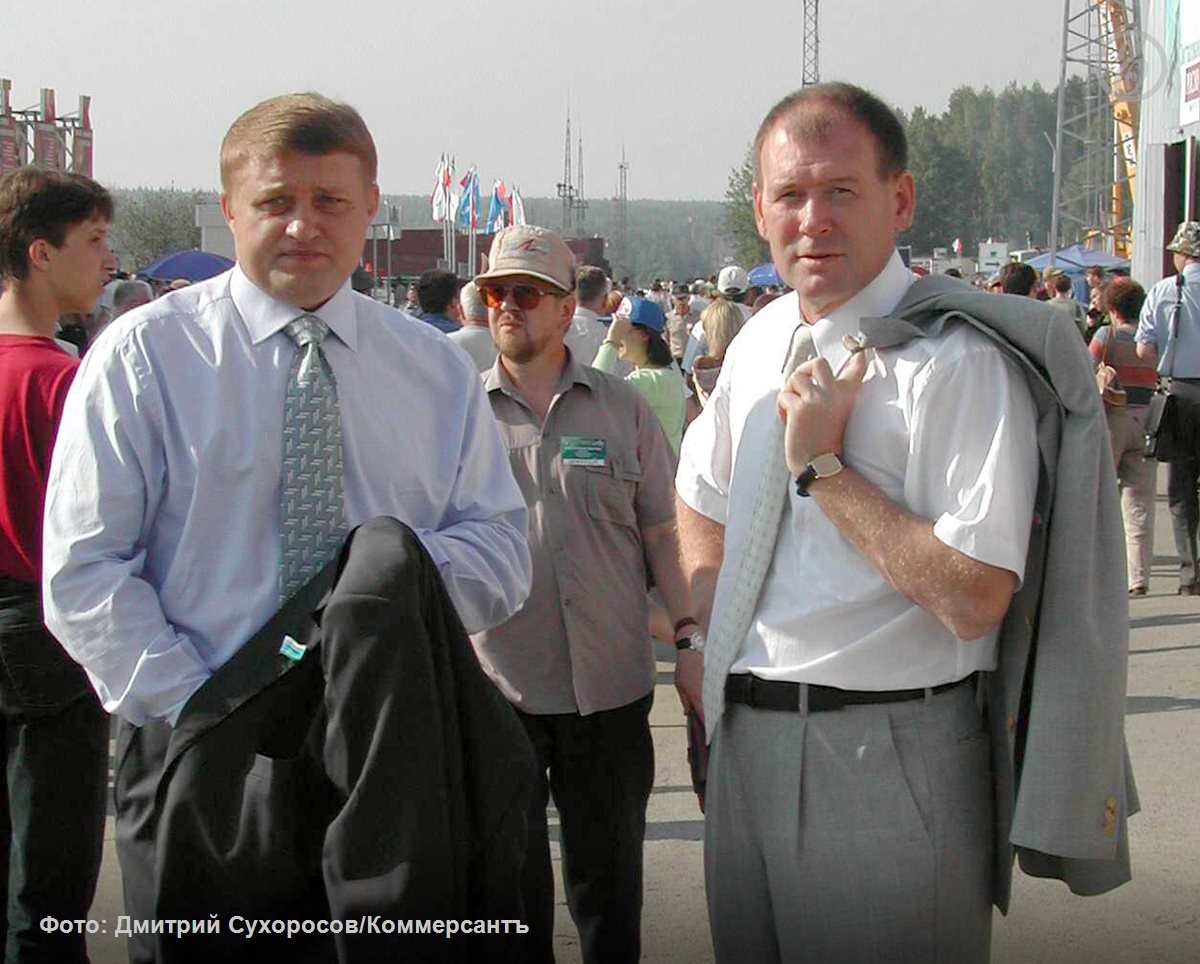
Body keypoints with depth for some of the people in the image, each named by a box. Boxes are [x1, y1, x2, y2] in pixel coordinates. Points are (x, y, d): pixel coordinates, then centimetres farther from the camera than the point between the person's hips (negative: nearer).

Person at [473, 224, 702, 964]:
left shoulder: (624, 408, 4)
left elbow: (662, 534, 5)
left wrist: (693, 637, -2)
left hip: (610, 687, 0)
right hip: (493, 683, 0)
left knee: (609, 882, 11)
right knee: (509, 881, 13)